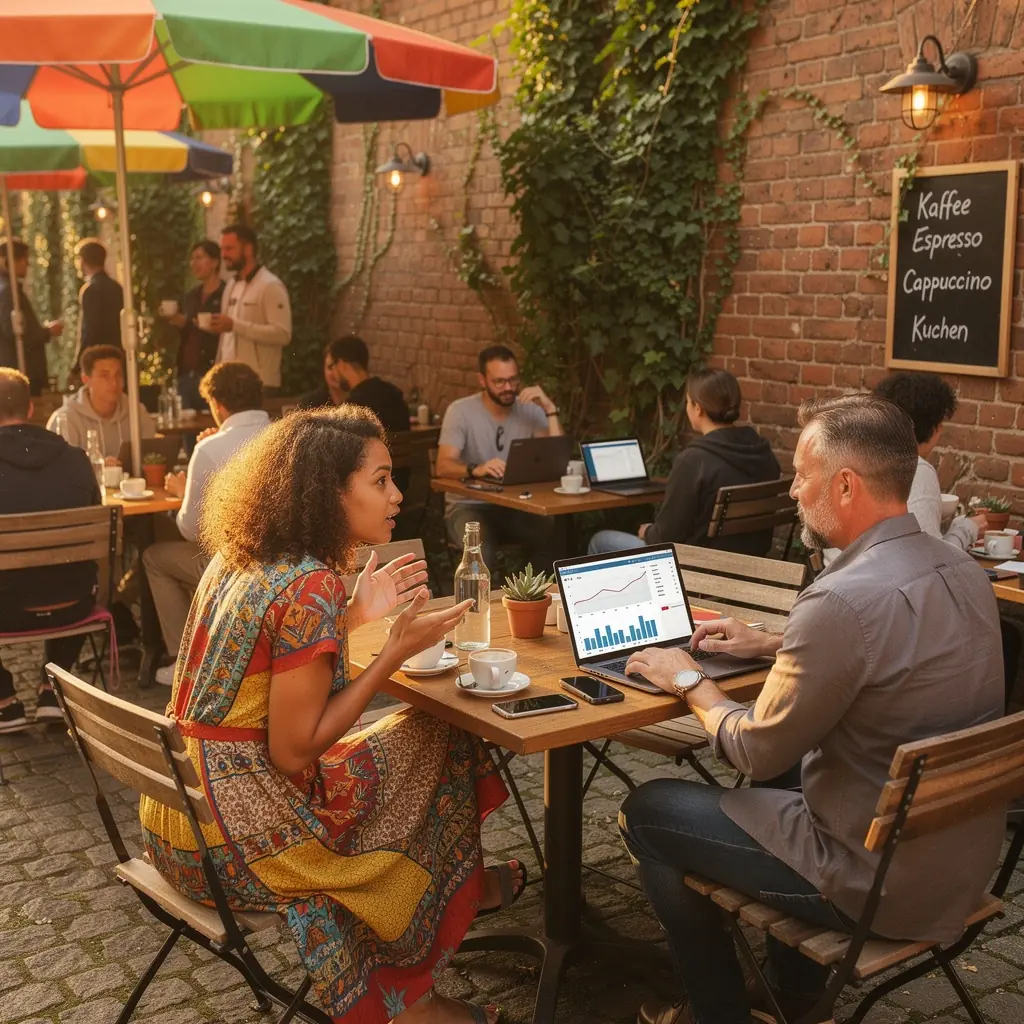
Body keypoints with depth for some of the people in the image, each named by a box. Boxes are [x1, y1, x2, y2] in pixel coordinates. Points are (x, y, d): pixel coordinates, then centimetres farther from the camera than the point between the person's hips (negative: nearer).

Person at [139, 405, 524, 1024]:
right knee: (435, 738, 8)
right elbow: (294, 752, -20)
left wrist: (354, 616, 8)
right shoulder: (311, 585, -23)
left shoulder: (238, 558, 3)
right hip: (235, 839, -8)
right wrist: (398, 651, -17)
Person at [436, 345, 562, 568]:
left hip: (516, 505, 3)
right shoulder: (461, 411, -8)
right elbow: (444, 466, -19)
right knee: (480, 550, -36)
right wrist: (476, 469, -39)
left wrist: (550, 409, -15)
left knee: (556, 539, -26)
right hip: (469, 505, -3)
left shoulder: (530, 410, 2)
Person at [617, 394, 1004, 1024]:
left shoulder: (845, 599, -28)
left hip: (880, 883, -8)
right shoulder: (962, 571, -1)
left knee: (647, 813, 7)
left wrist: (689, 681, 0)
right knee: (795, 765, 34)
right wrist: (775, 646, 16)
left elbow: (757, 754, -17)